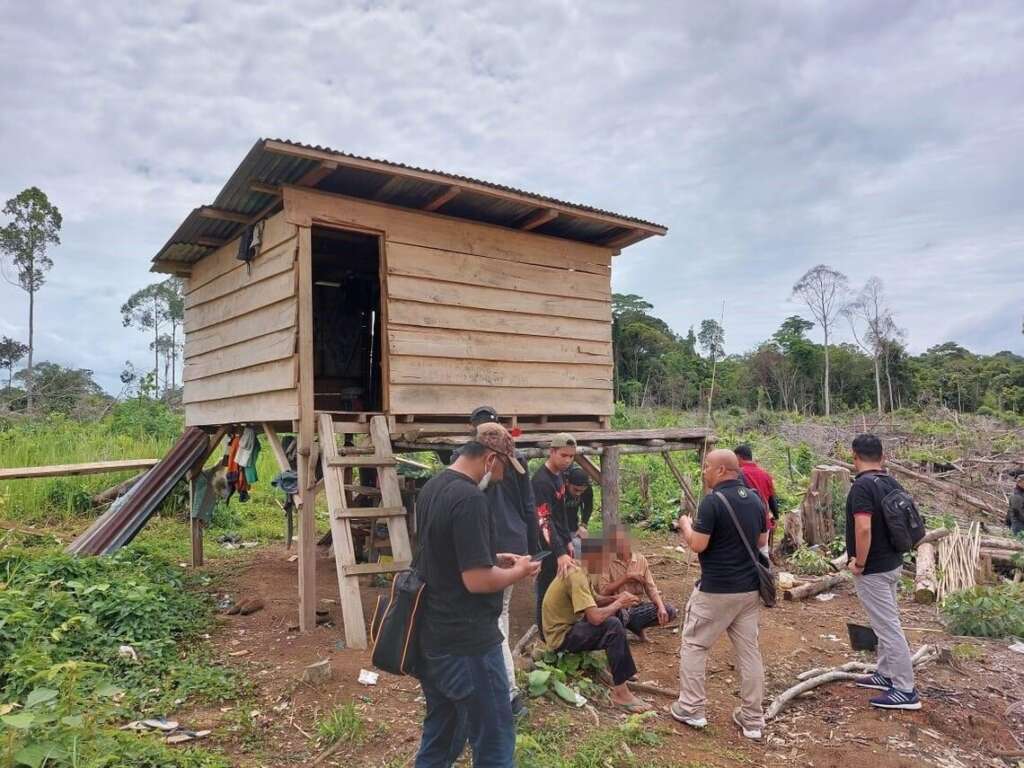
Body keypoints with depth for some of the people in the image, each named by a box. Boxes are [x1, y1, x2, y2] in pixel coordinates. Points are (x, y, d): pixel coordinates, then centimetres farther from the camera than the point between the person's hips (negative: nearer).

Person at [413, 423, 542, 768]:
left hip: (432, 636, 9)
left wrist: (493, 559, 13)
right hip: (466, 642, -9)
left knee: (440, 738, 21)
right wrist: (518, 571, -8)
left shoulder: (431, 488, 7)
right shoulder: (469, 499, -23)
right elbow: (476, 580, -24)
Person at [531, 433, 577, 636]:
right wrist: (560, 553, -35)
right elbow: (544, 521, -28)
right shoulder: (541, 481, -22)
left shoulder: (558, 476, 8)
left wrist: (568, 541, 17)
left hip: (559, 543, 9)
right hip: (547, 547, -9)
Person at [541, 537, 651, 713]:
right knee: (612, 625, -26)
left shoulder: (578, 569, 4)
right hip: (561, 638, -10)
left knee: (616, 613, 12)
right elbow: (595, 617, -33)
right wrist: (618, 603, -15)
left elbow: (594, 600, 16)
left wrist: (616, 599, -3)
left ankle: (622, 671, 19)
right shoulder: (576, 576, -27)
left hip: (569, 626, 10)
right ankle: (620, 692, -18)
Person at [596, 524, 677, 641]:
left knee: (669, 611, -17)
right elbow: (603, 591, -14)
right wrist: (627, 577, -17)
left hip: (638, 606, 4)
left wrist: (661, 607, -18)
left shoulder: (641, 560, 3)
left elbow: (651, 588, 0)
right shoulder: (607, 562, -6)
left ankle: (626, 625, -3)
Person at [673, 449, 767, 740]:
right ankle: (753, 719, 20)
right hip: (750, 587, 7)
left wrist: (685, 524, 0)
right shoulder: (755, 499, 5)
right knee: (749, 650, 12)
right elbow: (761, 542, 15)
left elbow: (697, 545, -18)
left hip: (715, 590, -7)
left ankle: (692, 709, 16)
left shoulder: (713, 501, -18)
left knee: (694, 645, 9)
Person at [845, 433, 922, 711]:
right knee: (885, 622, 20)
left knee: (888, 626, 0)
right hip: (893, 563, 9)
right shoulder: (892, 483, 5)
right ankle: (885, 674, 33)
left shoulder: (862, 485, -22)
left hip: (873, 569, -9)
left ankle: (905, 690, 8)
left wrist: (859, 563, -18)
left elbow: (863, 528, -30)